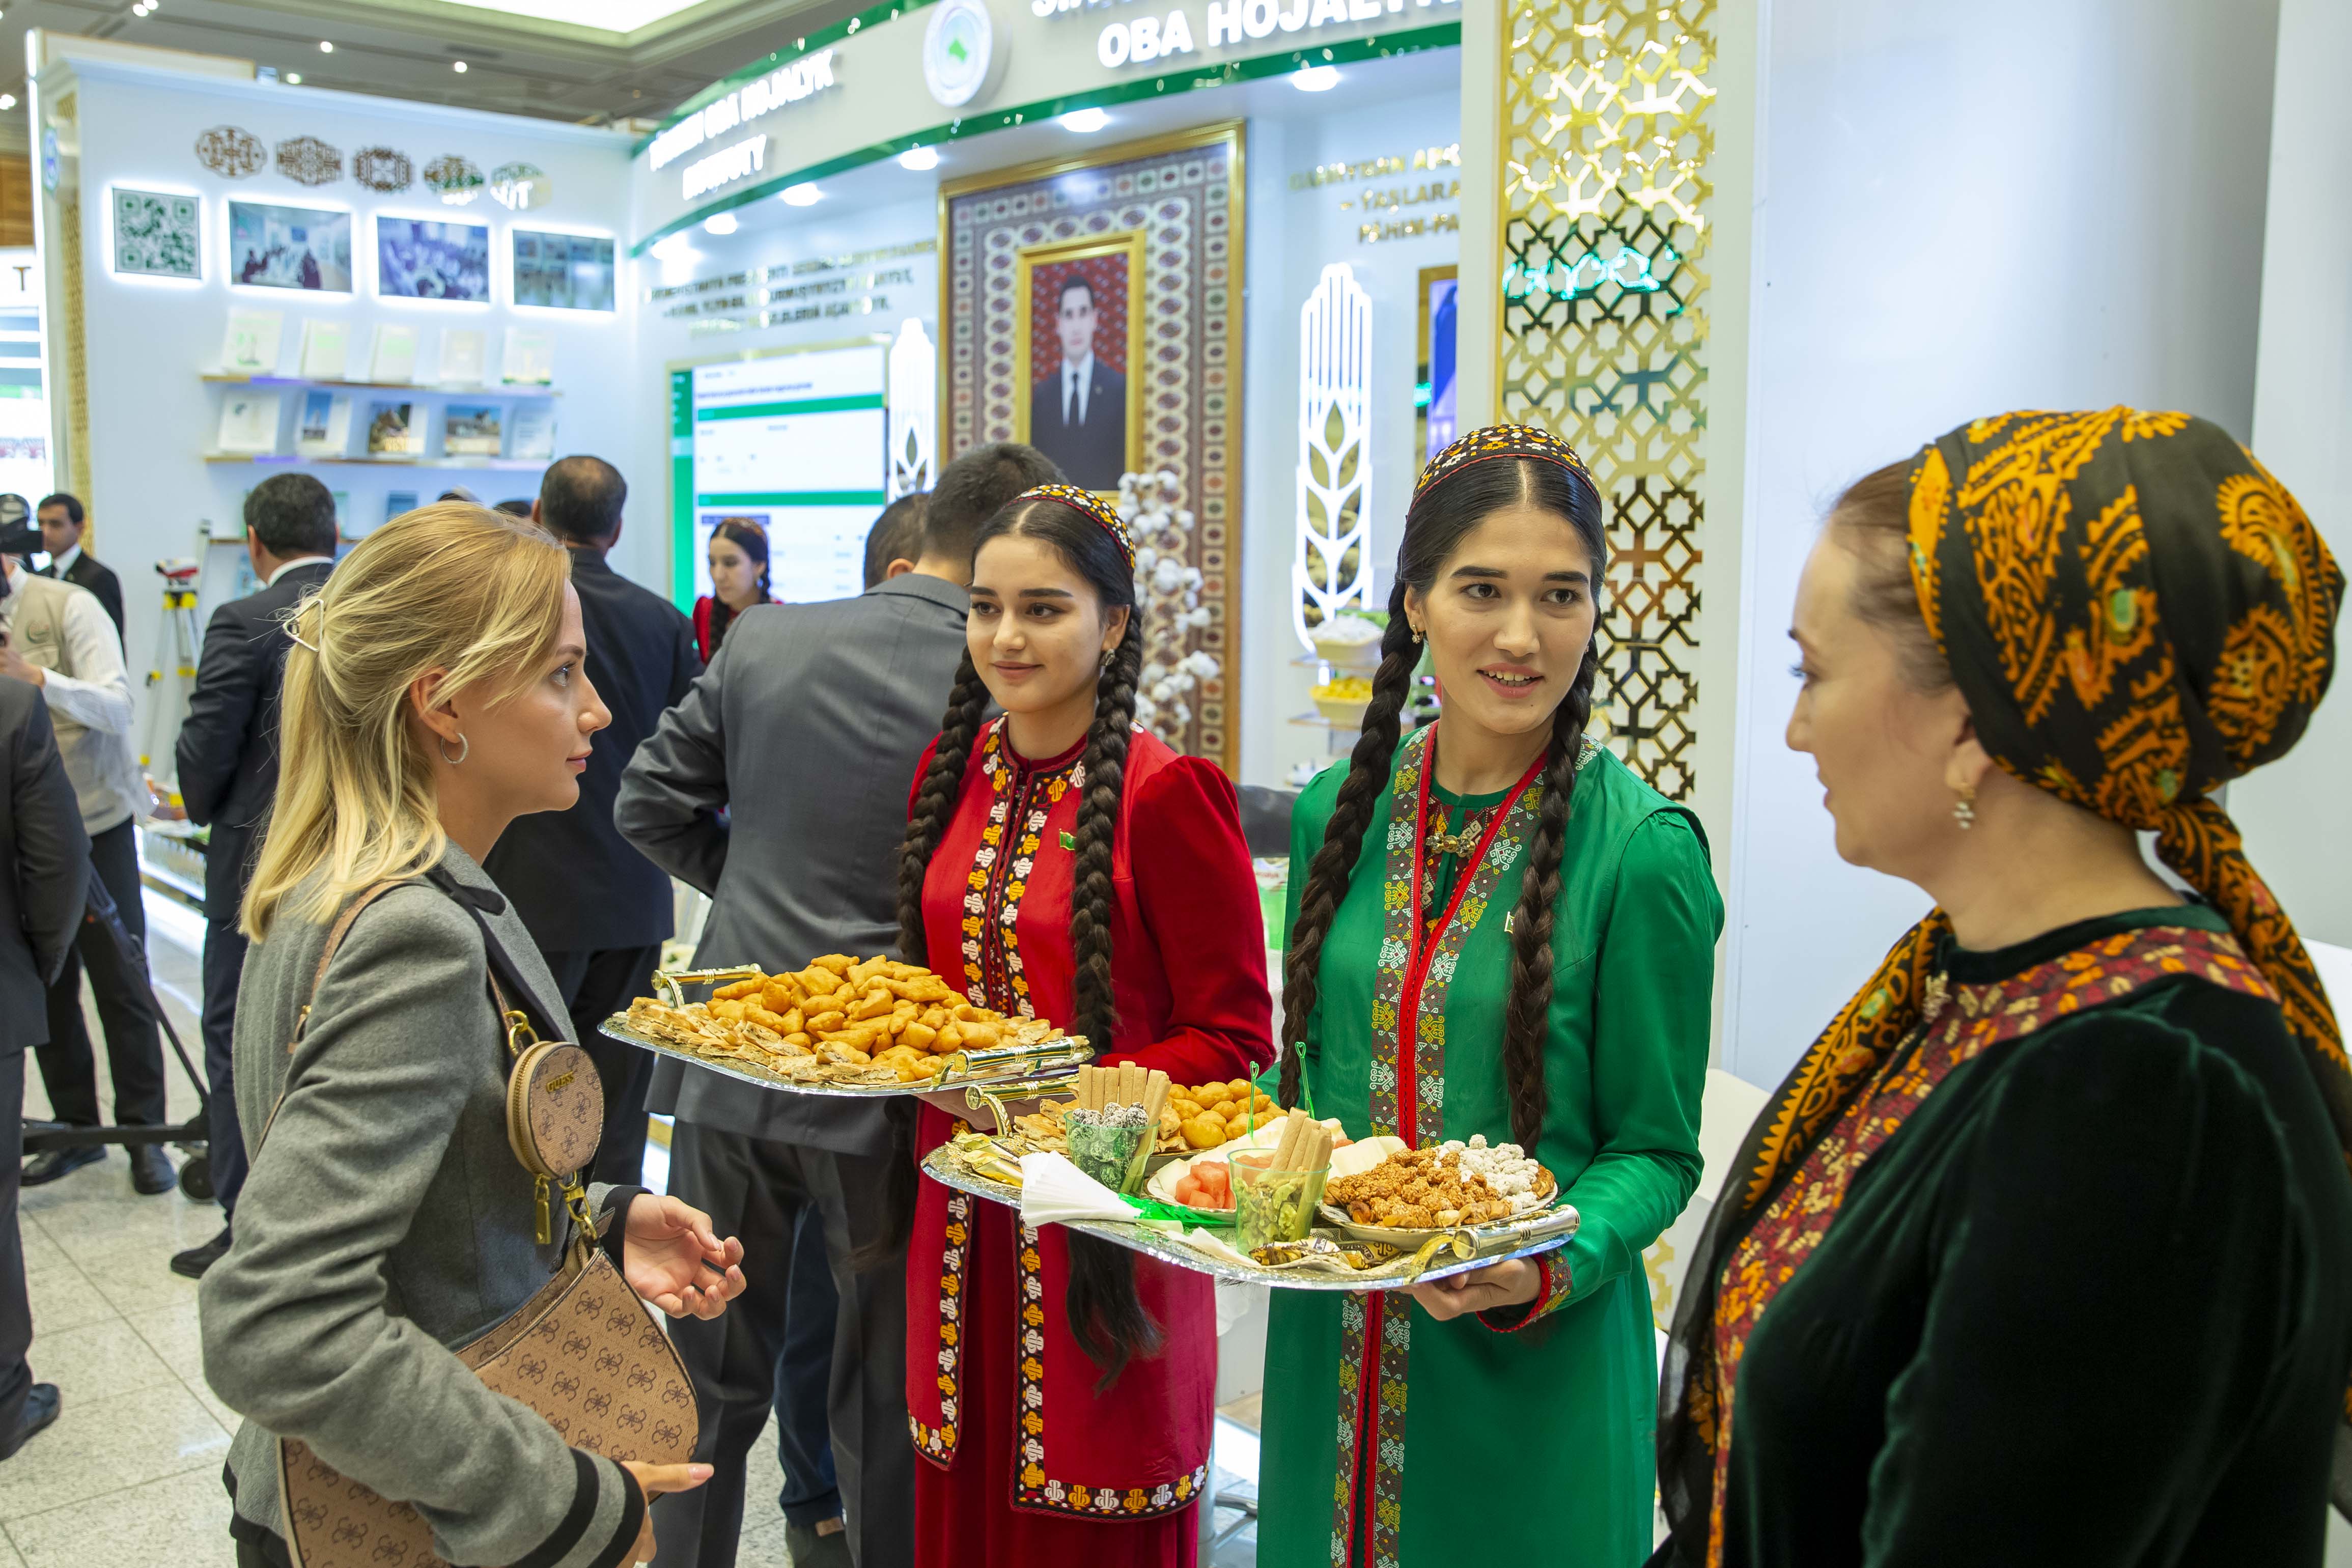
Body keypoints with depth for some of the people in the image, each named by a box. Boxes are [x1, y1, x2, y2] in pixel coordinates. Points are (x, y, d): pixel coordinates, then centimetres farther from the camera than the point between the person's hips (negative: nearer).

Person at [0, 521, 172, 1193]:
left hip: (95, 821, -5)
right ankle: (75, 1127, 20)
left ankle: (145, 1134, 10)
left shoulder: (68, 607, -8)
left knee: (121, 984, 1)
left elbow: (116, 707, -18)